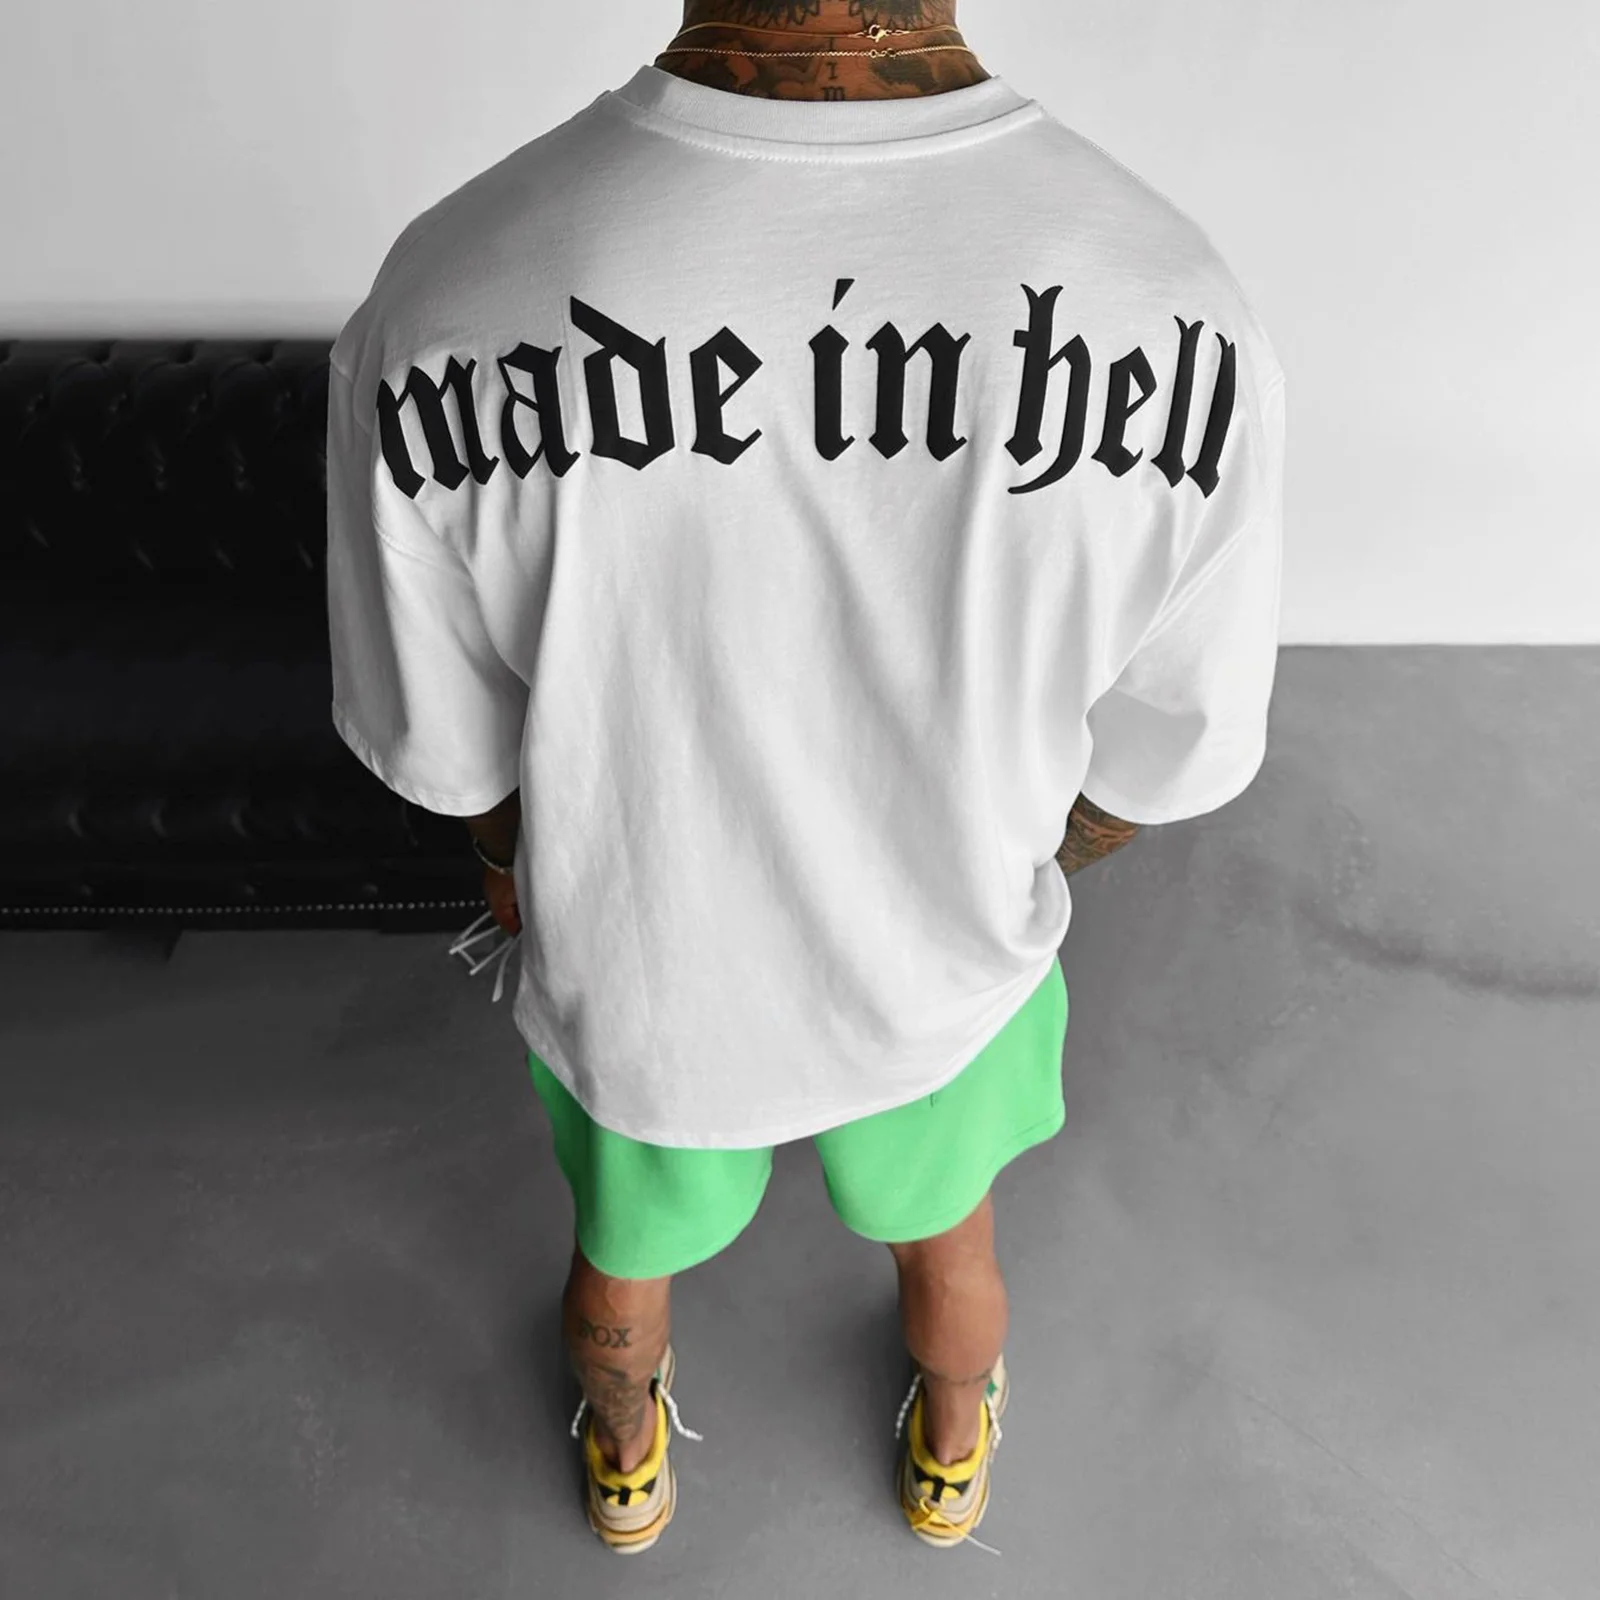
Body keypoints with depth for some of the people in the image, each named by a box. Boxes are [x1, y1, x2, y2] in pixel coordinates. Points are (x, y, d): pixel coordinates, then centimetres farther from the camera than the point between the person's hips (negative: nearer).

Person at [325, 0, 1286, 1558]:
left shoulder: (444, 303, -32)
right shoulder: (1176, 319, -30)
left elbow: (437, 742, -15)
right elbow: (1168, 758, -14)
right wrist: (1016, 874, 10)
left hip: (630, 986, 0)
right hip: (943, 979, 1)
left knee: (625, 1250, 34)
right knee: (942, 1231, 35)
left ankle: (626, 1459, 69)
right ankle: (951, 1452, 69)